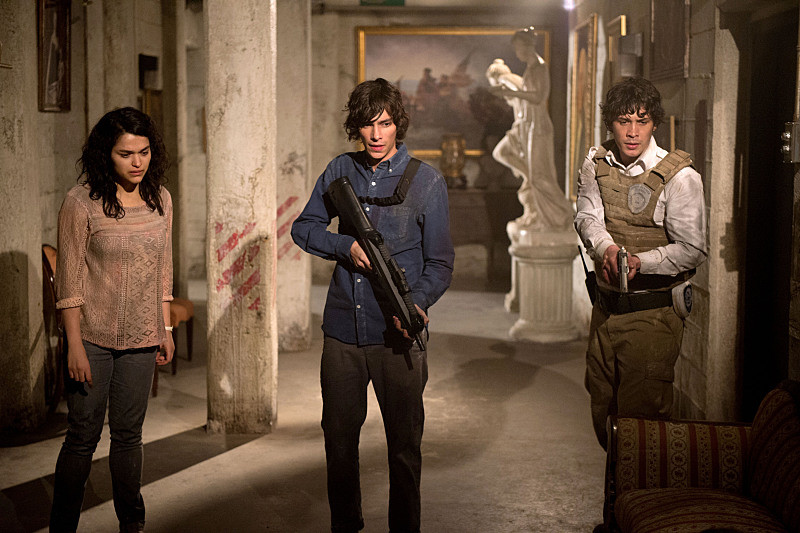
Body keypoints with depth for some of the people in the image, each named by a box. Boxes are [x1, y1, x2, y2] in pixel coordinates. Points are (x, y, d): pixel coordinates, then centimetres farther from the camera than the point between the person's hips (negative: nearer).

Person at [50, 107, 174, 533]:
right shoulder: (81, 203, -10)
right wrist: (74, 345, -12)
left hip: (141, 338, 4)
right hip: (93, 337, -4)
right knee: (83, 437, 2)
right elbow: (69, 279, -9)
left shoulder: (160, 199, 4)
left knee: (128, 435, 12)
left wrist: (165, 330, 12)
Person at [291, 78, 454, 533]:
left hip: (397, 336, -3)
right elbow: (304, 227, 13)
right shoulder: (340, 171, 7)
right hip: (342, 331, 3)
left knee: (404, 445, 5)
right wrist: (346, 245, -6)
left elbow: (439, 262, -3)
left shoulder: (426, 181, -3)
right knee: (338, 436, 13)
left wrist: (418, 303, -21)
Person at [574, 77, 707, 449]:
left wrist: (640, 261, -27)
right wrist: (606, 248, -27)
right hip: (605, 307, 6)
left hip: (654, 313, -6)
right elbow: (587, 218, -5)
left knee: (640, 415, -4)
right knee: (601, 409, 17)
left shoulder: (680, 176, -11)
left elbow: (692, 249, -14)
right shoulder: (596, 164, 5)